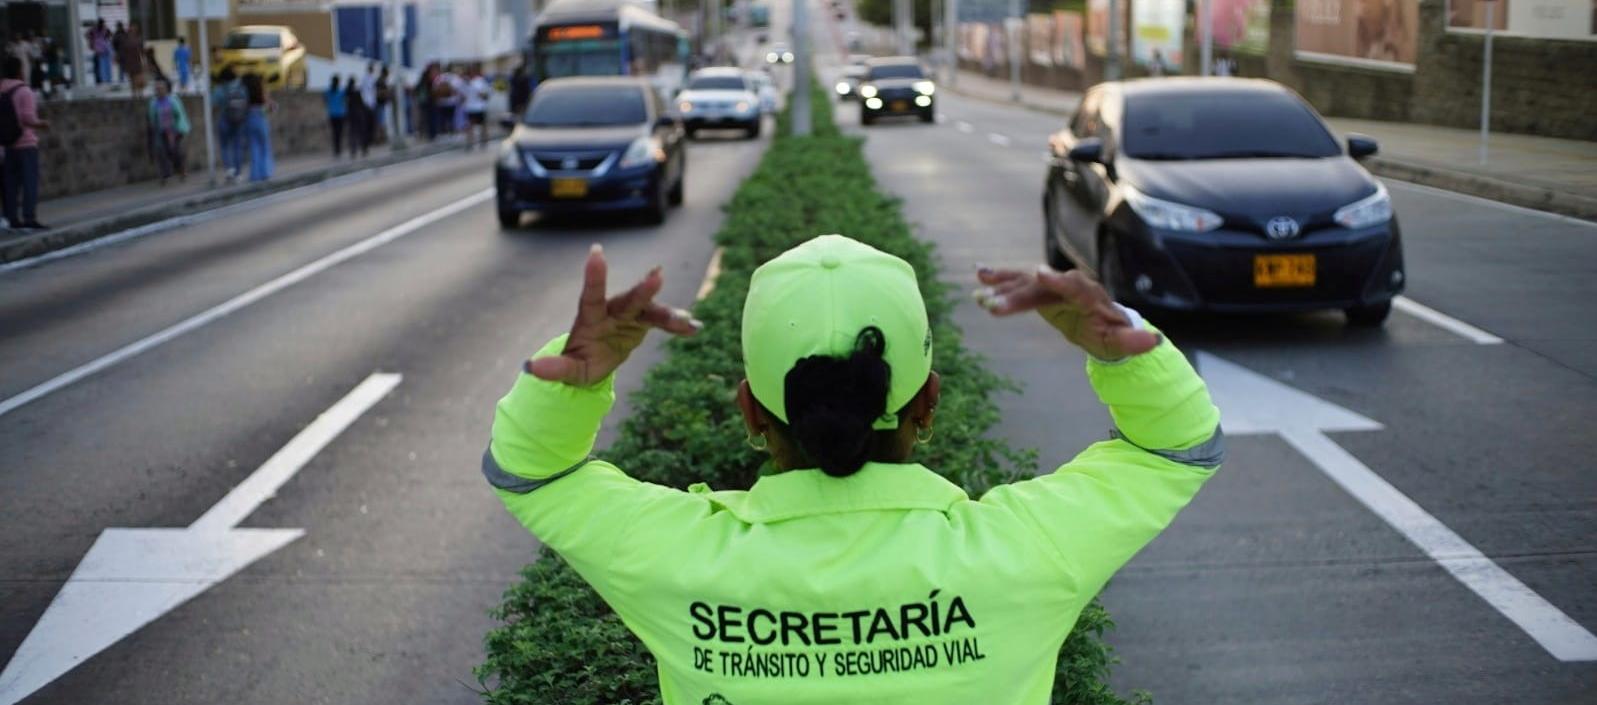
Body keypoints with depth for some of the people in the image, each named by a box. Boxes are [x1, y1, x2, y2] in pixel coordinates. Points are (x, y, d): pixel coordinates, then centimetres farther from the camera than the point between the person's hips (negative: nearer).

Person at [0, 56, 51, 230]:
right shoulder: (24, 91, -11)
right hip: (25, 142, -6)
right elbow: (28, 117, -17)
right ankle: (30, 217, -12)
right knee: (30, 181, -5)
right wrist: (41, 124, 0)